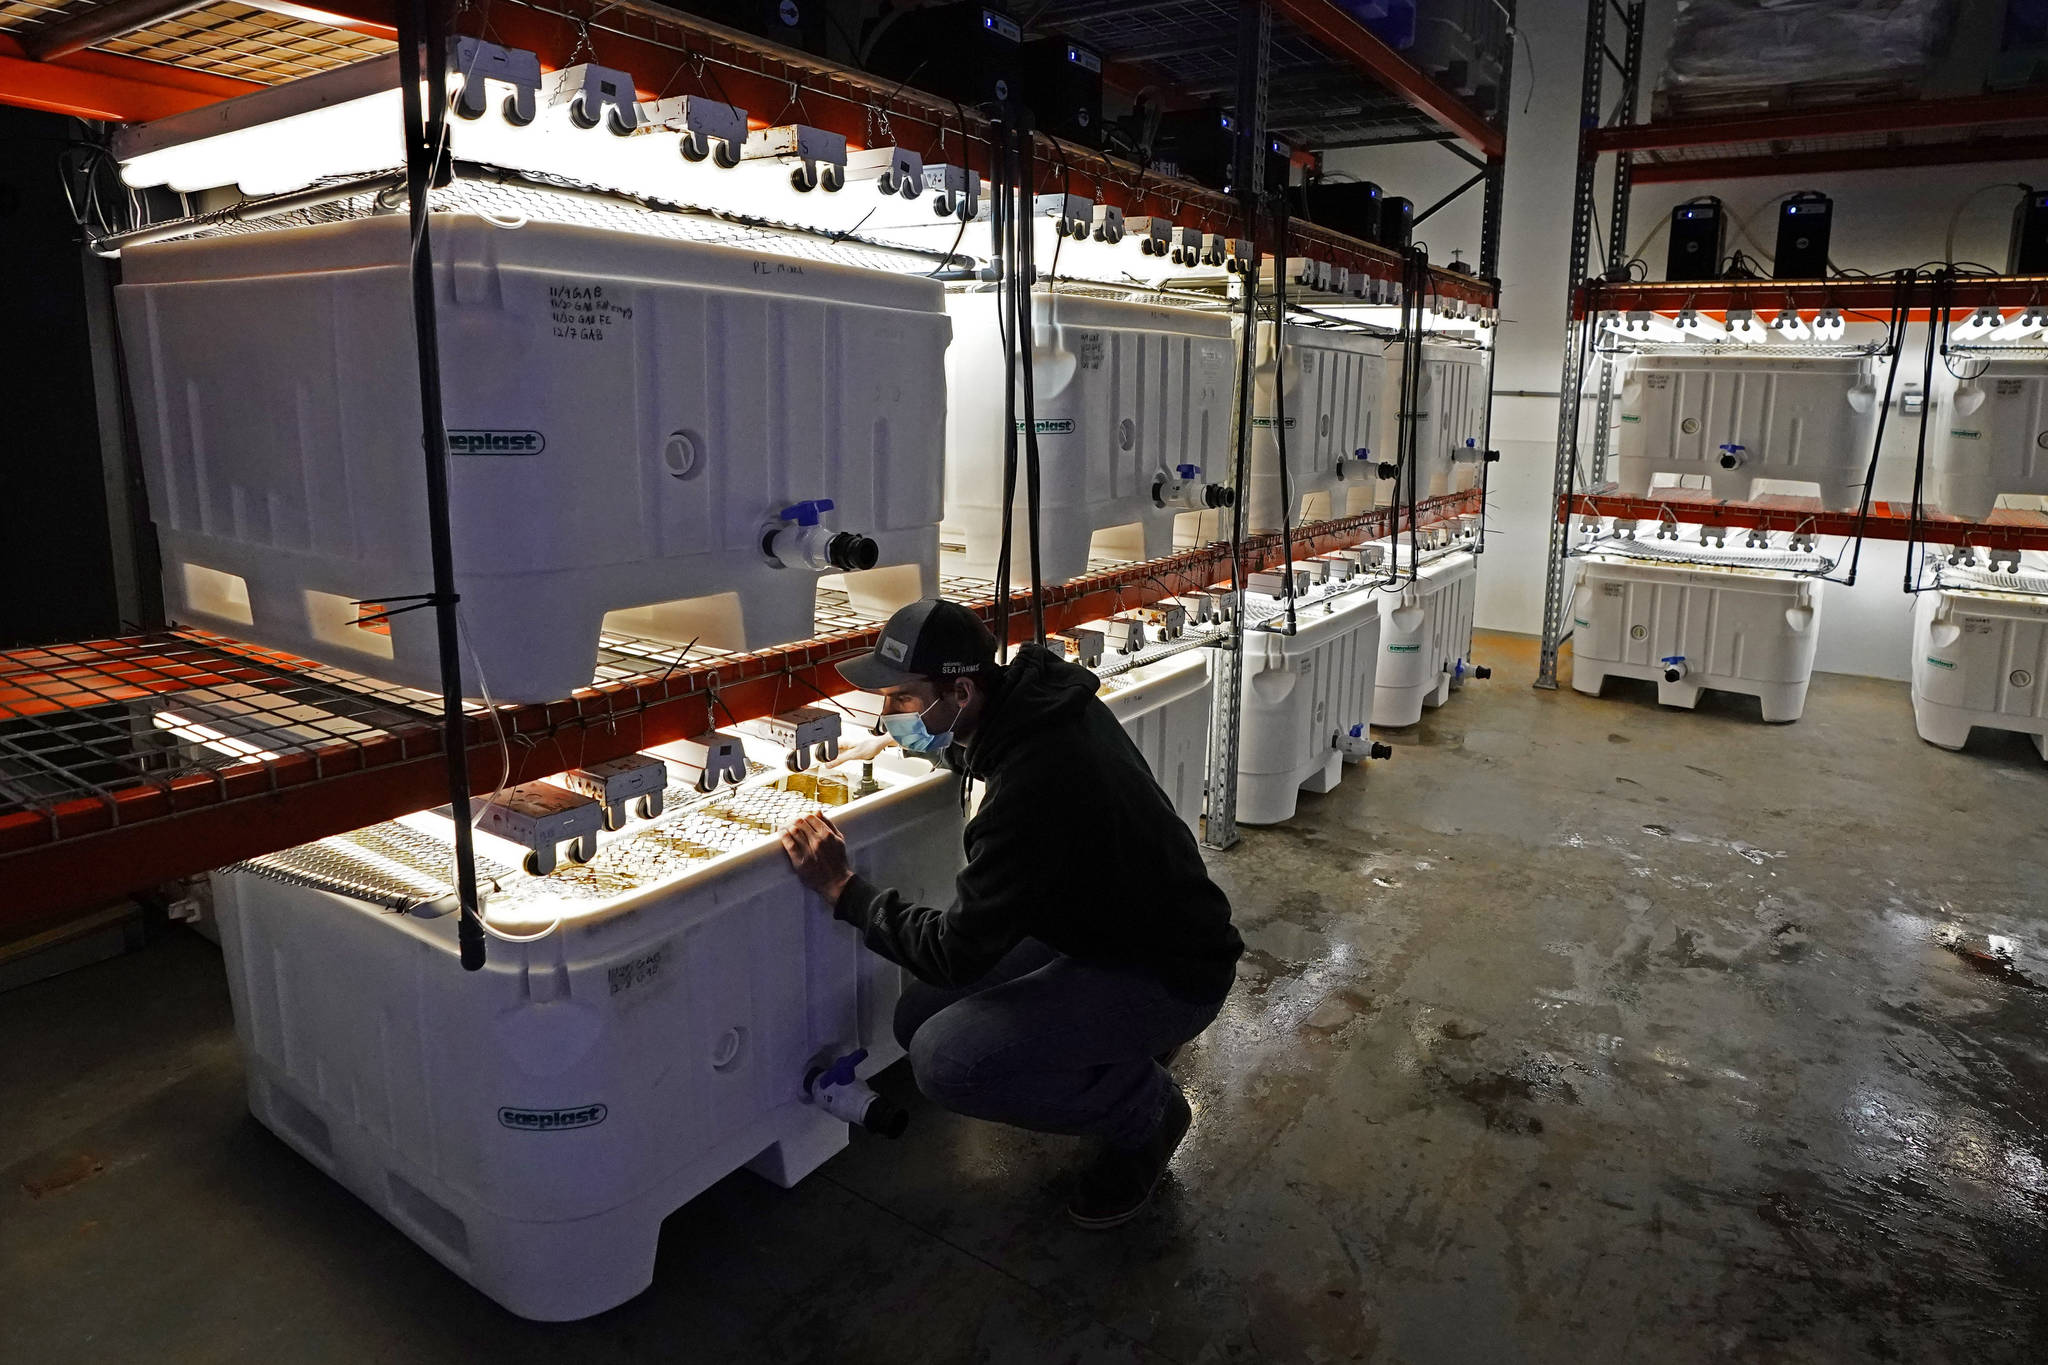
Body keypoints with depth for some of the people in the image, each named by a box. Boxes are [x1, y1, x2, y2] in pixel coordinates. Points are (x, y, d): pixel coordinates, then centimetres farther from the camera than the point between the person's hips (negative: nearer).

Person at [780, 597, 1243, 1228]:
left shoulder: (1031, 790, -34)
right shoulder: (1042, 696, -7)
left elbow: (957, 952, -24)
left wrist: (843, 887, -15)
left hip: (1170, 976, -9)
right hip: (1101, 925, 9)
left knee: (945, 1058, -24)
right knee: (921, 1015, 3)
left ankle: (1146, 1109, 0)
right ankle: (1127, 1040, 18)